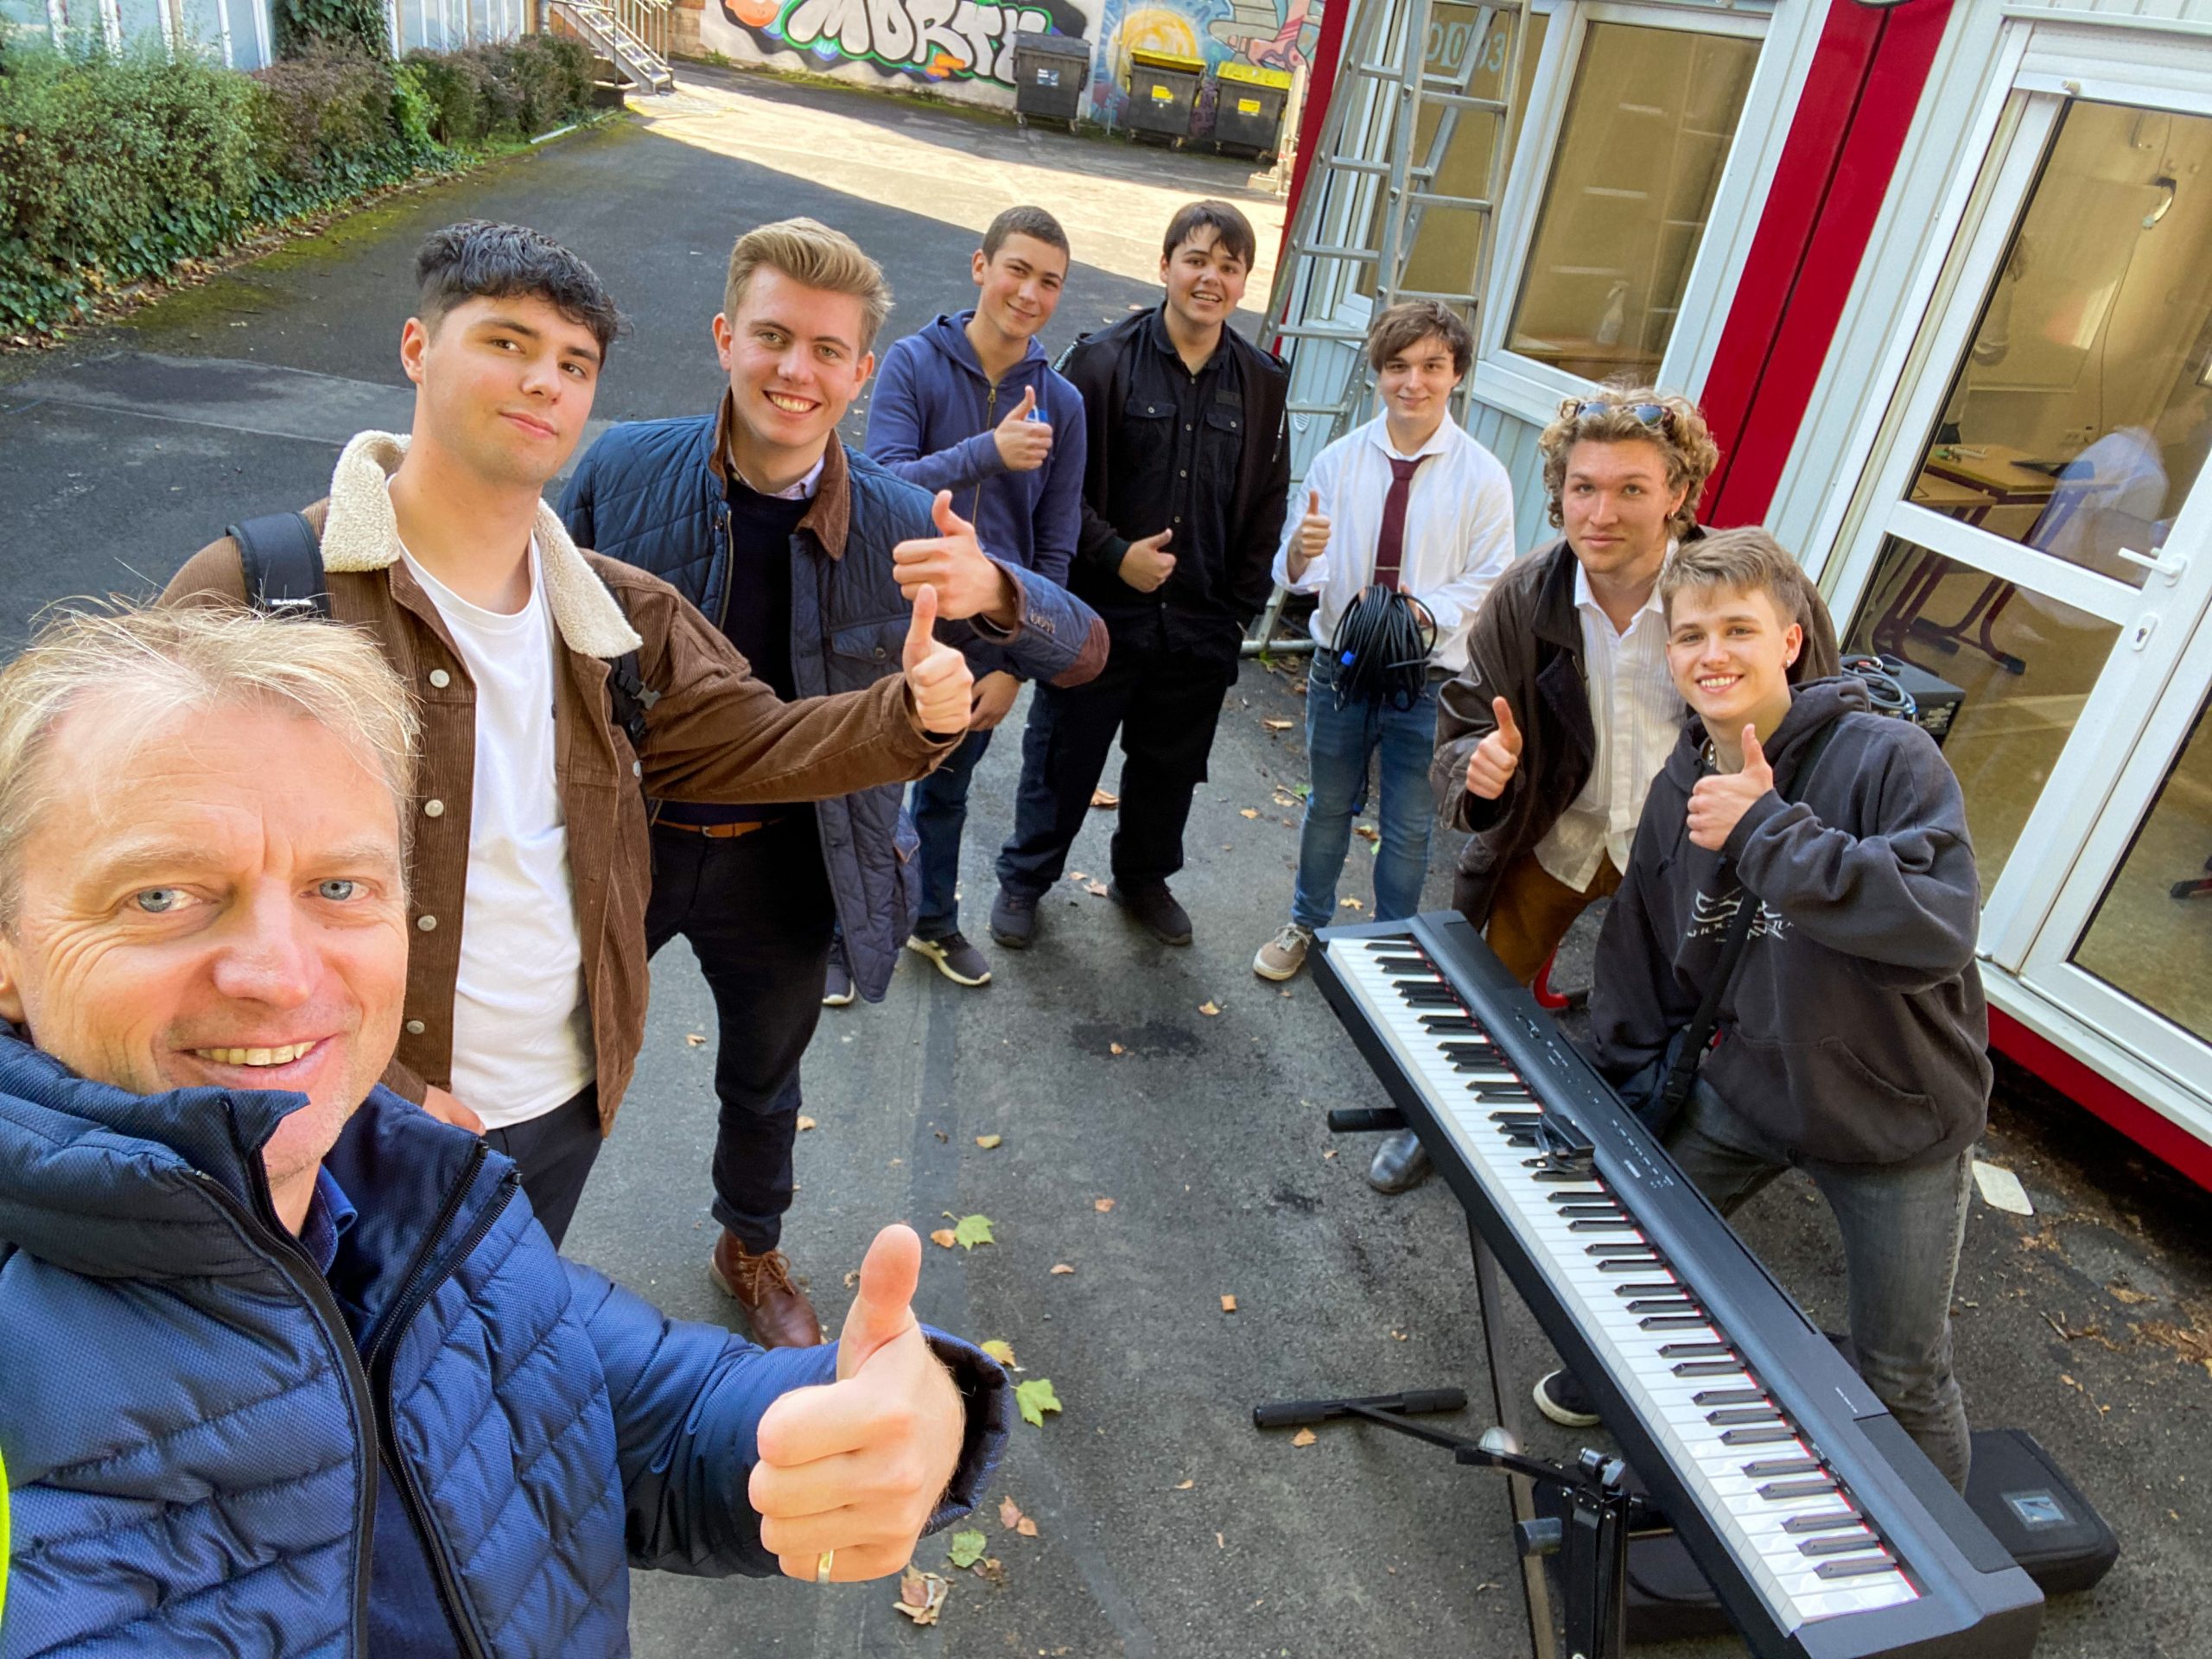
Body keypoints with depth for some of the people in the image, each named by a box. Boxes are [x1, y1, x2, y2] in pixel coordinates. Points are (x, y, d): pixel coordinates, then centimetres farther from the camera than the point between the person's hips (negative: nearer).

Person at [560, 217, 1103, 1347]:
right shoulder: (622, 471, -15)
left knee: (766, 1081, 24)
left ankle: (750, 1250, 54)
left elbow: (1084, 651, -16)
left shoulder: (901, 527, -14)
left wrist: (993, 596, -38)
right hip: (615, 839, -1)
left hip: (779, 863, 1)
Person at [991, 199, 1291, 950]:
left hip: (1202, 626, 3)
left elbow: (1267, 506, 9)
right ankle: (1024, 880, 32)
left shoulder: (1263, 382, 3)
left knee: (1172, 766, 18)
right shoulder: (1102, 360, -7)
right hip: (1099, 610, -3)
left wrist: (1241, 609, 5)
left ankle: (1144, 877, 41)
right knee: (1062, 758, 11)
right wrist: (1115, 554, -18)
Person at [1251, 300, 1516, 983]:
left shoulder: (1483, 477, -9)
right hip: (1339, 668, 2)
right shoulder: (1337, 460, -5)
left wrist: (1431, 612, -27)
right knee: (1327, 808, 20)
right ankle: (1306, 926, 42)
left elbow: (1489, 585, -8)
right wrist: (1300, 554, -30)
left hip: (1427, 681, -1)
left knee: (1408, 828, 14)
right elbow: (1297, 576, -6)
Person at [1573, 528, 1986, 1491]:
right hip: (1744, 1093, 5)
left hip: (1894, 1117, -5)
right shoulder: (1677, 796, -3)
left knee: (1901, 1378, 7)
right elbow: (1645, 974, 8)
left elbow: (1941, 926, -36)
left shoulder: (1886, 757, -22)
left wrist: (1768, 832, -37)